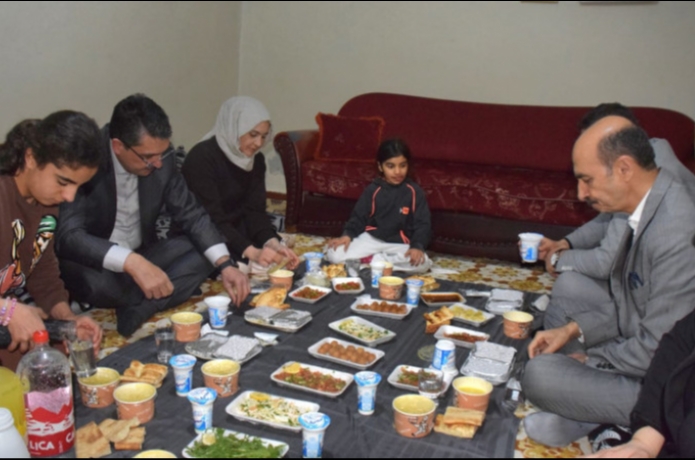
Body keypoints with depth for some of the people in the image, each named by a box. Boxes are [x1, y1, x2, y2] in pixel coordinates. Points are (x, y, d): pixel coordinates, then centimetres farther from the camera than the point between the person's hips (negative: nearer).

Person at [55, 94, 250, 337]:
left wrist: (225, 264, -17)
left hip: (141, 256, 6)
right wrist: (132, 263, -49)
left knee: (205, 251, -12)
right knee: (94, 281, -37)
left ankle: (137, 310, -24)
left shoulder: (159, 157, -9)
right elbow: (69, 236, -35)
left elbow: (190, 213, -3)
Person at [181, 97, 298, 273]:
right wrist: (251, 252, -41)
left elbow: (254, 210, -5)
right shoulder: (202, 157, -21)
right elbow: (211, 220, -28)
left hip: (234, 236, 7)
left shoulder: (256, 160, 2)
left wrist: (272, 243, -25)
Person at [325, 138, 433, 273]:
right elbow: (359, 217, 5)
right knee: (334, 255, -20)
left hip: (400, 244, -1)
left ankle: (369, 260, -22)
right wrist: (347, 235, -15)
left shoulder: (414, 191, -4)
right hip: (372, 238, 1)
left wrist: (417, 246, -24)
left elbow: (422, 224, -6)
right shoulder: (373, 189, -1)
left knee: (422, 263, -33)